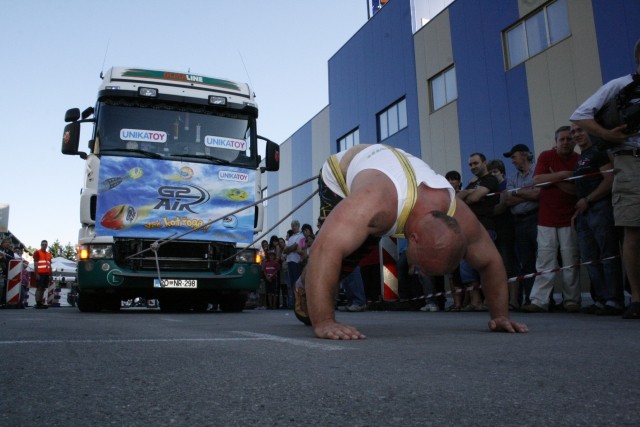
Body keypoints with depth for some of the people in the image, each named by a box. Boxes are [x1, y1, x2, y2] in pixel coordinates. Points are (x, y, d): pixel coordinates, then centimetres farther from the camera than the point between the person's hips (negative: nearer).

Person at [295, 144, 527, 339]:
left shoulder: (461, 219, -30)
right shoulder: (377, 204, -51)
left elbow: (491, 261, -13)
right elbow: (325, 249, -61)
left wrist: (500, 315, -12)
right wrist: (323, 323, -60)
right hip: (341, 173, -4)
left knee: (354, 253, 7)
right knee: (340, 252, -14)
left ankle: (313, 288, 35)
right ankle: (304, 290, 18)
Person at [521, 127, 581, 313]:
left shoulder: (580, 160, 5)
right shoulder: (546, 156, 7)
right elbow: (538, 179, -8)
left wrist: (554, 180, -10)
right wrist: (563, 174, -12)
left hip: (569, 219, 0)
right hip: (546, 219, 0)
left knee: (570, 262, 0)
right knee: (545, 260, -2)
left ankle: (571, 300, 10)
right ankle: (539, 300, -1)